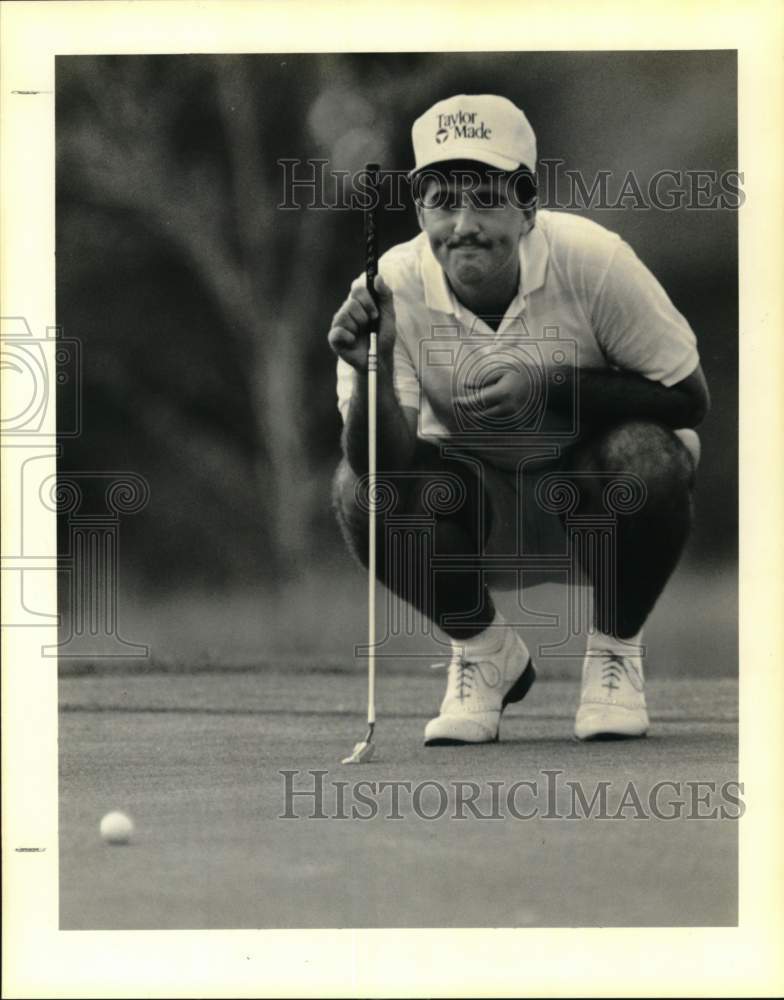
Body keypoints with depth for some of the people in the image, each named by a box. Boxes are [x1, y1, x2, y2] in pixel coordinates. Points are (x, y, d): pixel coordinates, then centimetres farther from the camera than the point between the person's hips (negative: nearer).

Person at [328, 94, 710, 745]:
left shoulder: (589, 260, -24)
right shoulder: (394, 287, -19)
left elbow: (690, 397, -19)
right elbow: (388, 463, -23)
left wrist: (551, 387, -30)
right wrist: (372, 375, -43)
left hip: (598, 498, -2)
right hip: (475, 503, 2)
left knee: (647, 457, -34)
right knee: (359, 488, -26)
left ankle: (615, 648, -4)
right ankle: (484, 650, 2)